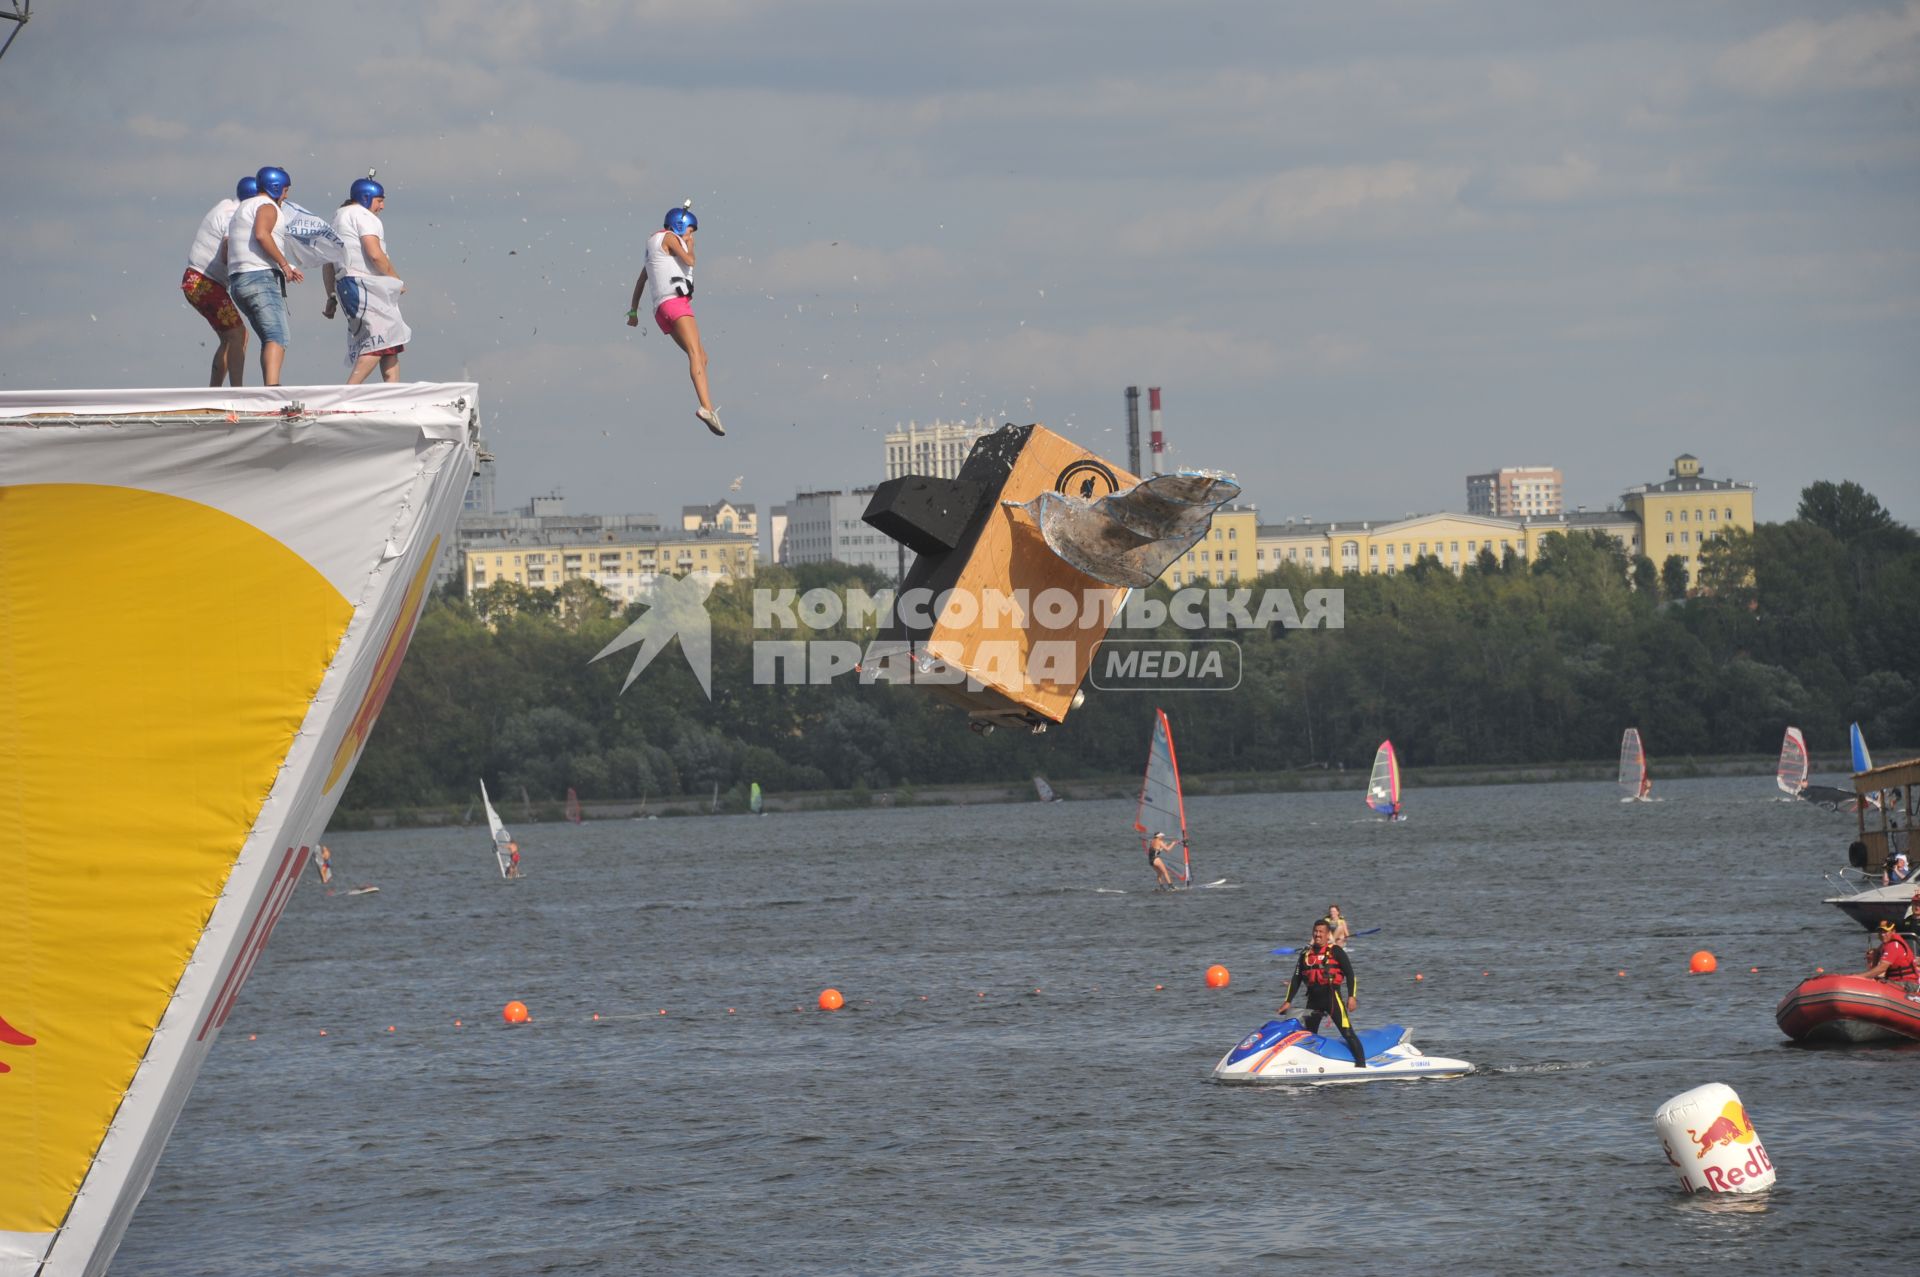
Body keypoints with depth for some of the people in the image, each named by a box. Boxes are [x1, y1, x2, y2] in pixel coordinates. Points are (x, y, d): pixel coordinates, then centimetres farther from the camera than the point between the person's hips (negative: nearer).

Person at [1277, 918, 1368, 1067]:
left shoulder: (1335, 951, 0)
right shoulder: (1306, 954, 15)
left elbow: (1350, 974, -3)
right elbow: (1296, 978, 17)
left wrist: (1352, 996, -13)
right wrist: (1288, 1001, 12)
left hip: (1332, 996, -6)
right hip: (1313, 999, 6)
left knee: (1347, 1032, -12)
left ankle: (1361, 1064, -15)